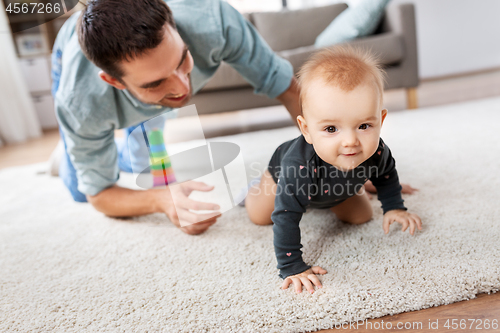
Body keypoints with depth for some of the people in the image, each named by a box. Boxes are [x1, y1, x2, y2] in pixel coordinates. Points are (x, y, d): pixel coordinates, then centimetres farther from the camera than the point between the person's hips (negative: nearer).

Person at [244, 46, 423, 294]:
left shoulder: (375, 151, -36)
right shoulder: (299, 164, -52)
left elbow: (386, 173, -8)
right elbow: (286, 218, -43)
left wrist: (394, 207, -4)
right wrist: (291, 268, -41)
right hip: (285, 172, -3)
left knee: (361, 217, 16)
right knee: (259, 216, 11)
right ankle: (257, 187, 42)